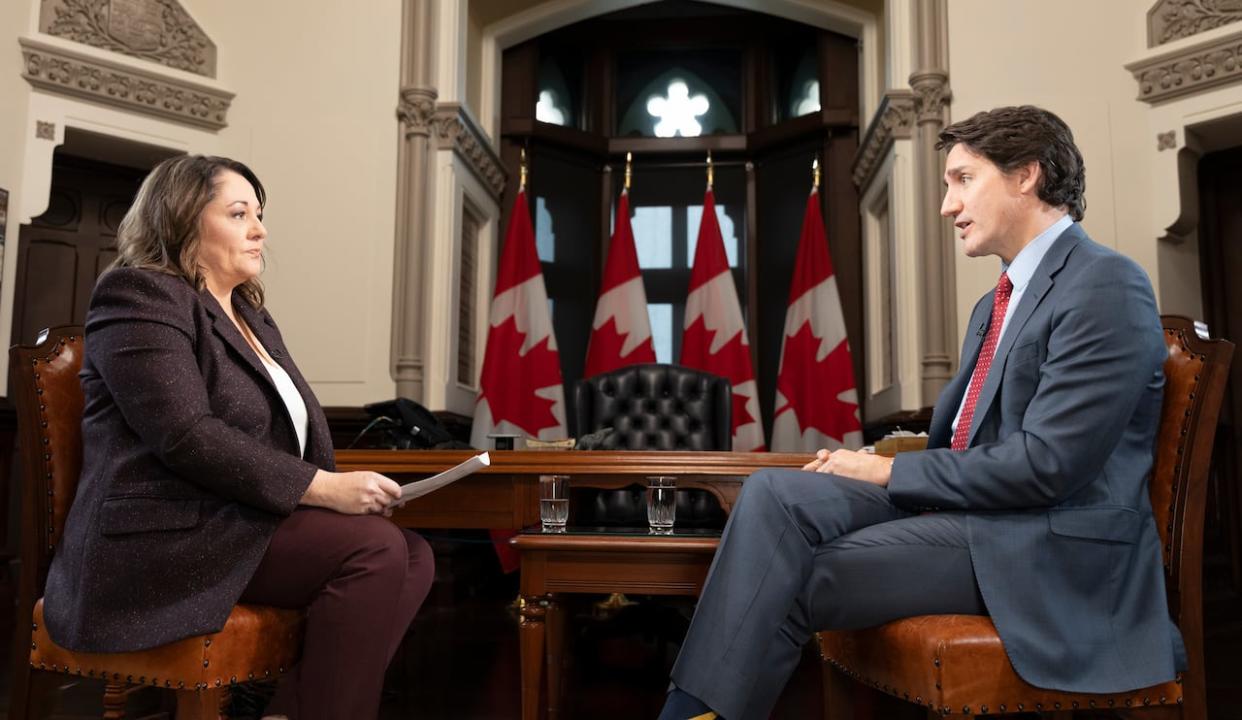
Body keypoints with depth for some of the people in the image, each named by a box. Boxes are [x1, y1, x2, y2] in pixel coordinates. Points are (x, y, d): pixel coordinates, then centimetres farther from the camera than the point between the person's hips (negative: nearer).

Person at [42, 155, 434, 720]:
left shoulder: (253, 316, 22)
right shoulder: (139, 295, -6)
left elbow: (295, 428, 18)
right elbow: (187, 436, -20)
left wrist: (337, 490, -3)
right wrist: (324, 488, -24)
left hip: (248, 521, 9)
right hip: (167, 536, -9)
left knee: (413, 554, -9)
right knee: (375, 550, -24)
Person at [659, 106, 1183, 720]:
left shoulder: (1105, 286, -11)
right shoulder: (995, 305, 19)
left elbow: (1043, 465, -20)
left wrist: (890, 473, -11)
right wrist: (873, 468, -2)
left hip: (1045, 545, -8)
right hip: (958, 502, 8)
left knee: (789, 584, -19)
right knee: (774, 493, -15)